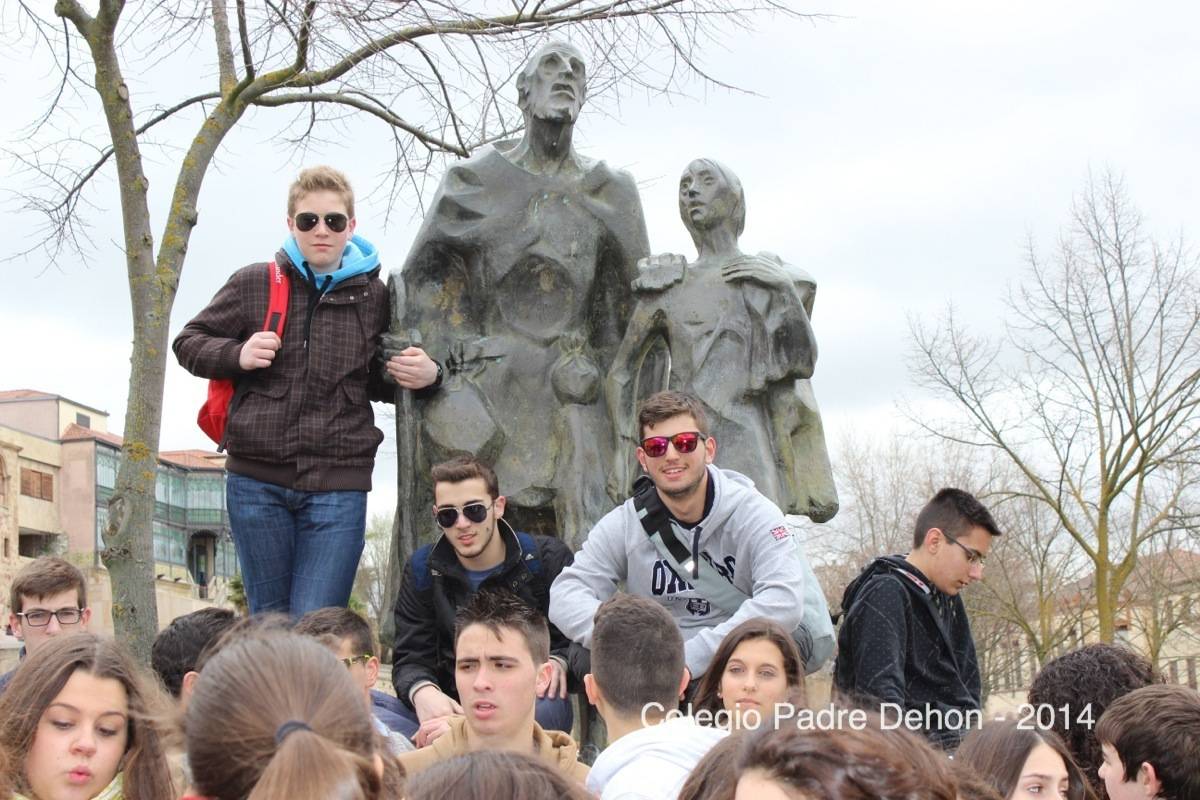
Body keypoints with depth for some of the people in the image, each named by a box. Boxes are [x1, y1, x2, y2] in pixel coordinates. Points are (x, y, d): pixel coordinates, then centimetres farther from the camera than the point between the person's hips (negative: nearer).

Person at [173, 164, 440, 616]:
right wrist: (237, 355, -8)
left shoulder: (375, 297, 5)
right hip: (257, 482, 1)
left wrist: (425, 375, -4)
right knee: (269, 621, 11)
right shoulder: (254, 284, 3)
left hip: (338, 486, -1)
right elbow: (189, 342, 13)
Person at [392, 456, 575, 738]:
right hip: (454, 705, 2)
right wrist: (422, 691, -22)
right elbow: (410, 658, 3)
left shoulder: (548, 559, 1)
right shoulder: (422, 569, 7)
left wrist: (558, 662, -20)